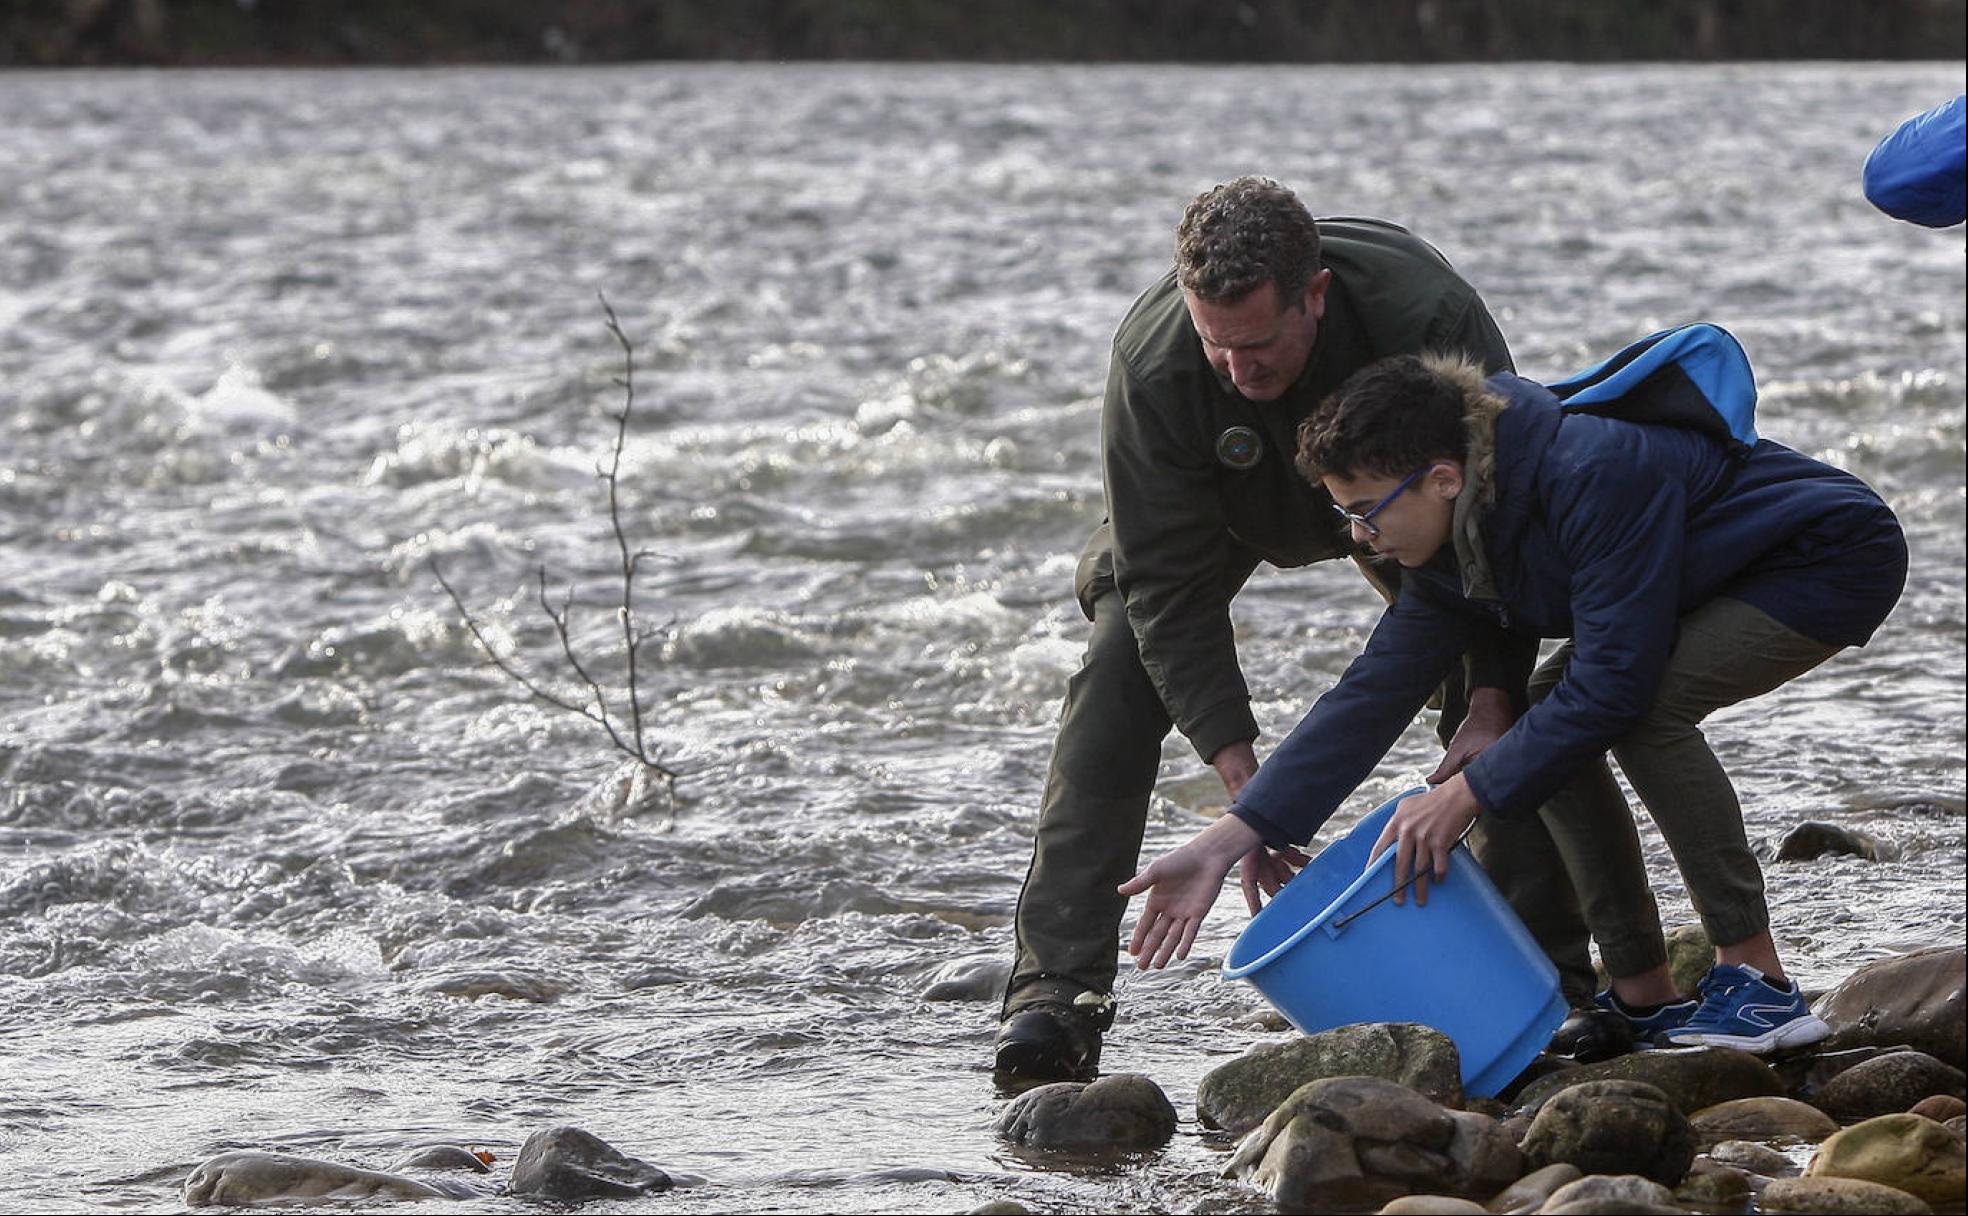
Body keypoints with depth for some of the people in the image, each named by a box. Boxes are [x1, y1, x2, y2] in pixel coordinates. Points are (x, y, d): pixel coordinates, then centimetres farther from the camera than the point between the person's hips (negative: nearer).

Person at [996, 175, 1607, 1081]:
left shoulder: (1430, 315, -41)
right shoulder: (1152, 364, -39)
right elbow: (1171, 587, -31)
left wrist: (1490, 711, -40)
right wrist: (1239, 776, -38)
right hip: (1227, 509, 0)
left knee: (1502, 703, -17)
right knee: (1119, 675, -21)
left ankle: (1551, 965, -1)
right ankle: (1055, 987, -22)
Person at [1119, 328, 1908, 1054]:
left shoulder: (1595, 475, -35)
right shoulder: (1452, 541, -7)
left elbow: (1615, 683, -34)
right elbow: (1375, 693, -5)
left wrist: (1467, 796, -28)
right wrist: (1226, 843, -10)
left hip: (1832, 557, -9)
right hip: (1721, 581, 9)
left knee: (1648, 710, -28)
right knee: (1546, 719, -3)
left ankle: (1757, 981, -21)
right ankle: (1644, 997, 2)